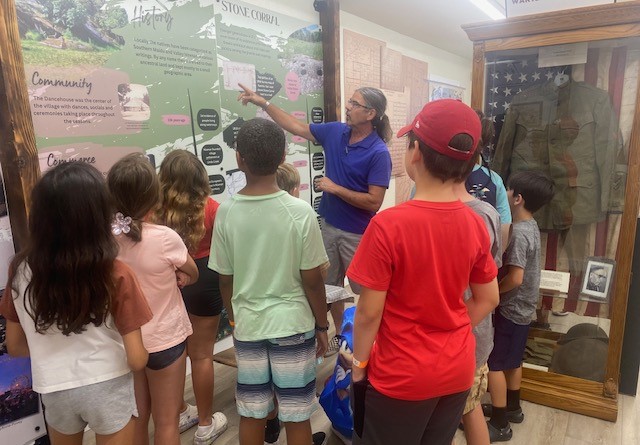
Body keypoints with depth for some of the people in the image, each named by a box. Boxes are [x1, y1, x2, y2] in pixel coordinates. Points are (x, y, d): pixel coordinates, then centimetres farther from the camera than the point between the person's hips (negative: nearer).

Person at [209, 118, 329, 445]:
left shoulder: (226, 213, -10)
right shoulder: (300, 212, -16)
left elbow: (225, 281, -2)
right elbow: (312, 281, -11)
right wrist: (322, 325, 4)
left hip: (247, 326, 2)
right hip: (293, 325, -2)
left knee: (250, 414, 19)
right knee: (296, 417, 15)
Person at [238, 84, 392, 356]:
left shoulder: (378, 153, -19)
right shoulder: (335, 132, 0)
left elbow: (374, 202, -22)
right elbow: (296, 127, 10)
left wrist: (334, 188, -18)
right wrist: (263, 103, 6)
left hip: (357, 234, -7)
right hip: (329, 226, 7)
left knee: (365, 292, 8)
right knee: (331, 287, 19)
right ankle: (339, 336, 39)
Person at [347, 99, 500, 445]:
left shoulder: (388, 225, -25)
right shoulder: (475, 225, -9)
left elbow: (369, 312, -18)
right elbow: (488, 299, 2)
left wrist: (359, 364, -3)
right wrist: (448, 334, 12)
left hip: (400, 376, -5)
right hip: (458, 370, 5)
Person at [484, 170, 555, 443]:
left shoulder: (519, 232, -25)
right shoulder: (531, 226, 4)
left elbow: (515, 278, -27)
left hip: (510, 308, -9)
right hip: (522, 308, 9)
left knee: (494, 364, 2)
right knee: (512, 361, 22)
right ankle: (512, 408, 38)